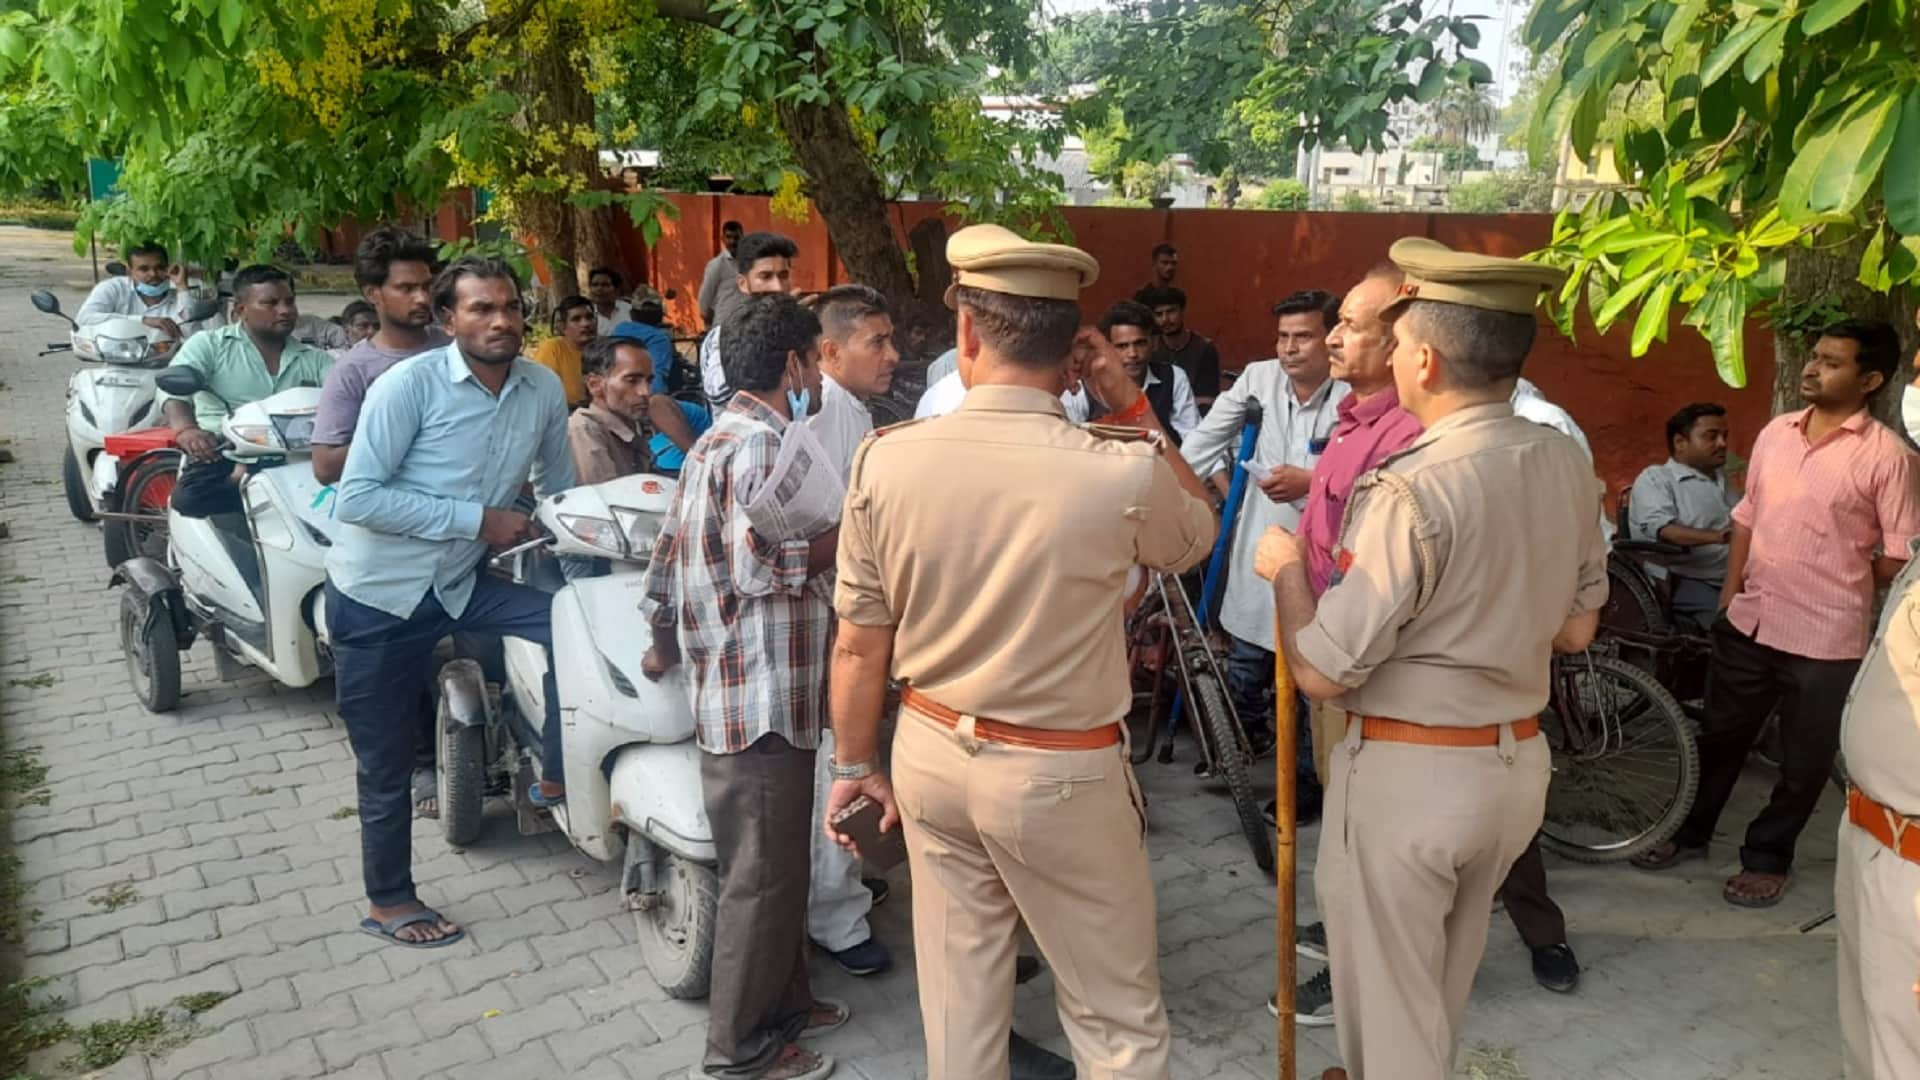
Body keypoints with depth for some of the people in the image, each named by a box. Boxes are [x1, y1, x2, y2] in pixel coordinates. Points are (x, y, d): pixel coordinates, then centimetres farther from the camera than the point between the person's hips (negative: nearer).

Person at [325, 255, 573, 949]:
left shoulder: (543, 390, -2)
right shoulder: (410, 384, -18)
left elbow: (558, 491, 10)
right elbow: (356, 498, -23)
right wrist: (478, 519, -24)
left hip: (458, 585, 5)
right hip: (378, 597, -4)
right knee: (387, 763, 7)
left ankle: (556, 779, 7)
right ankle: (388, 902, 29)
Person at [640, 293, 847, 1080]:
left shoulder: (717, 438, 15)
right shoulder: (759, 443, -16)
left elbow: (670, 552, 19)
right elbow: (758, 568, -25)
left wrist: (664, 646, 29)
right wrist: (847, 535, -15)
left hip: (734, 687, 10)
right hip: (764, 697, -10)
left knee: (776, 861, 20)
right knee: (762, 873, 1)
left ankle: (782, 1001, 34)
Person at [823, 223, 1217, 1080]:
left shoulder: (886, 459, -13)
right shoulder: (1123, 472, -21)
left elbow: (859, 642, -3)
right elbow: (1197, 534, 4)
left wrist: (855, 764, 11)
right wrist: (1138, 413, 4)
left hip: (931, 754, 4)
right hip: (1063, 774, -3)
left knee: (957, 1000, 20)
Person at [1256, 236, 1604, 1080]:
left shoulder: (1413, 490, -25)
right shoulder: (1567, 464, -2)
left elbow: (1322, 672, -21)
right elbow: (1575, 631, 10)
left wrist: (1285, 569, -5)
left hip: (1410, 772, -8)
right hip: (1517, 759, 8)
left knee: (1389, 990, 14)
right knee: (1443, 976, 29)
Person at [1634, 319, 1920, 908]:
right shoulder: (1775, 432, 5)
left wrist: (1839, 589, 0)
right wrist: (1729, 596, 11)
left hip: (1825, 636, -5)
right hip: (1748, 621, 5)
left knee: (1803, 761, 10)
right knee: (1721, 735, 18)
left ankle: (1768, 857, 28)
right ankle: (1691, 832, 35)